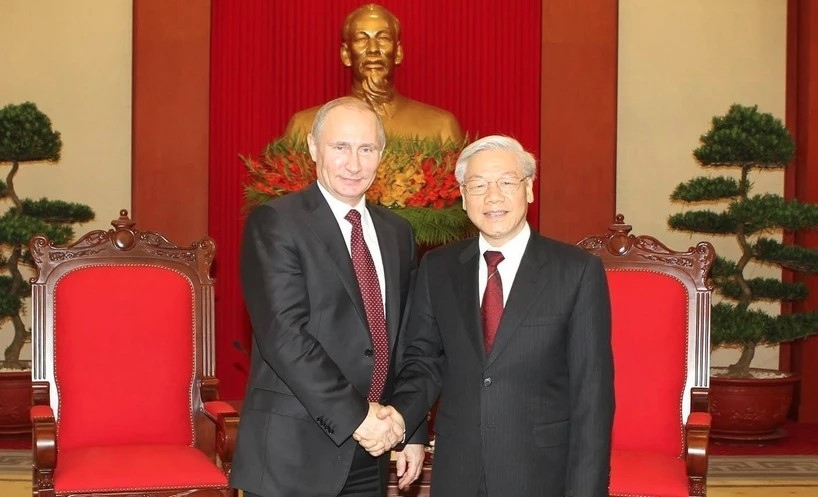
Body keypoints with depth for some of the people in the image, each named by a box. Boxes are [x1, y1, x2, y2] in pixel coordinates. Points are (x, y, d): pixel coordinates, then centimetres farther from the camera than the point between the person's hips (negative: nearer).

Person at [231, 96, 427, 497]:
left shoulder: (397, 233, 11)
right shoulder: (274, 223, -8)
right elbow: (284, 334, -17)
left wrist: (413, 432, 8)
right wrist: (354, 415, -18)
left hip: (370, 452, 6)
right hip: (293, 452, -5)